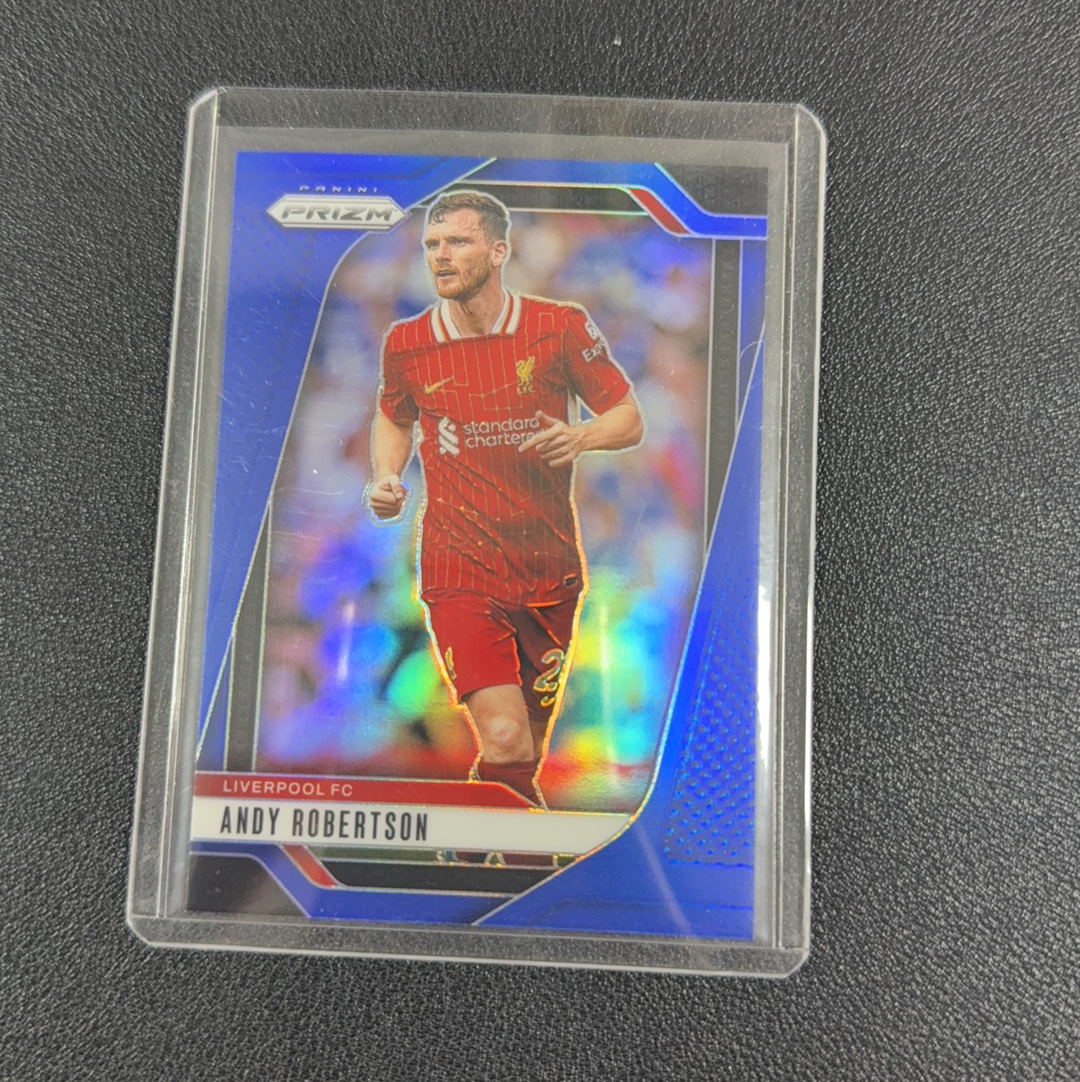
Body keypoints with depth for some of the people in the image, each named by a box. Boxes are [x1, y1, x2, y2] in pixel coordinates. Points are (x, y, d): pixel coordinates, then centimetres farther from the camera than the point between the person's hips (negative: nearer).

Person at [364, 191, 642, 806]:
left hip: (550, 570, 2)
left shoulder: (562, 327, -3)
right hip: (460, 572, -1)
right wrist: (386, 478, 1)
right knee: (504, 740, -17)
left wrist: (580, 438, -17)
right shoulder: (407, 343, 2)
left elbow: (630, 418, 5)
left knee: (529, 748, 15)